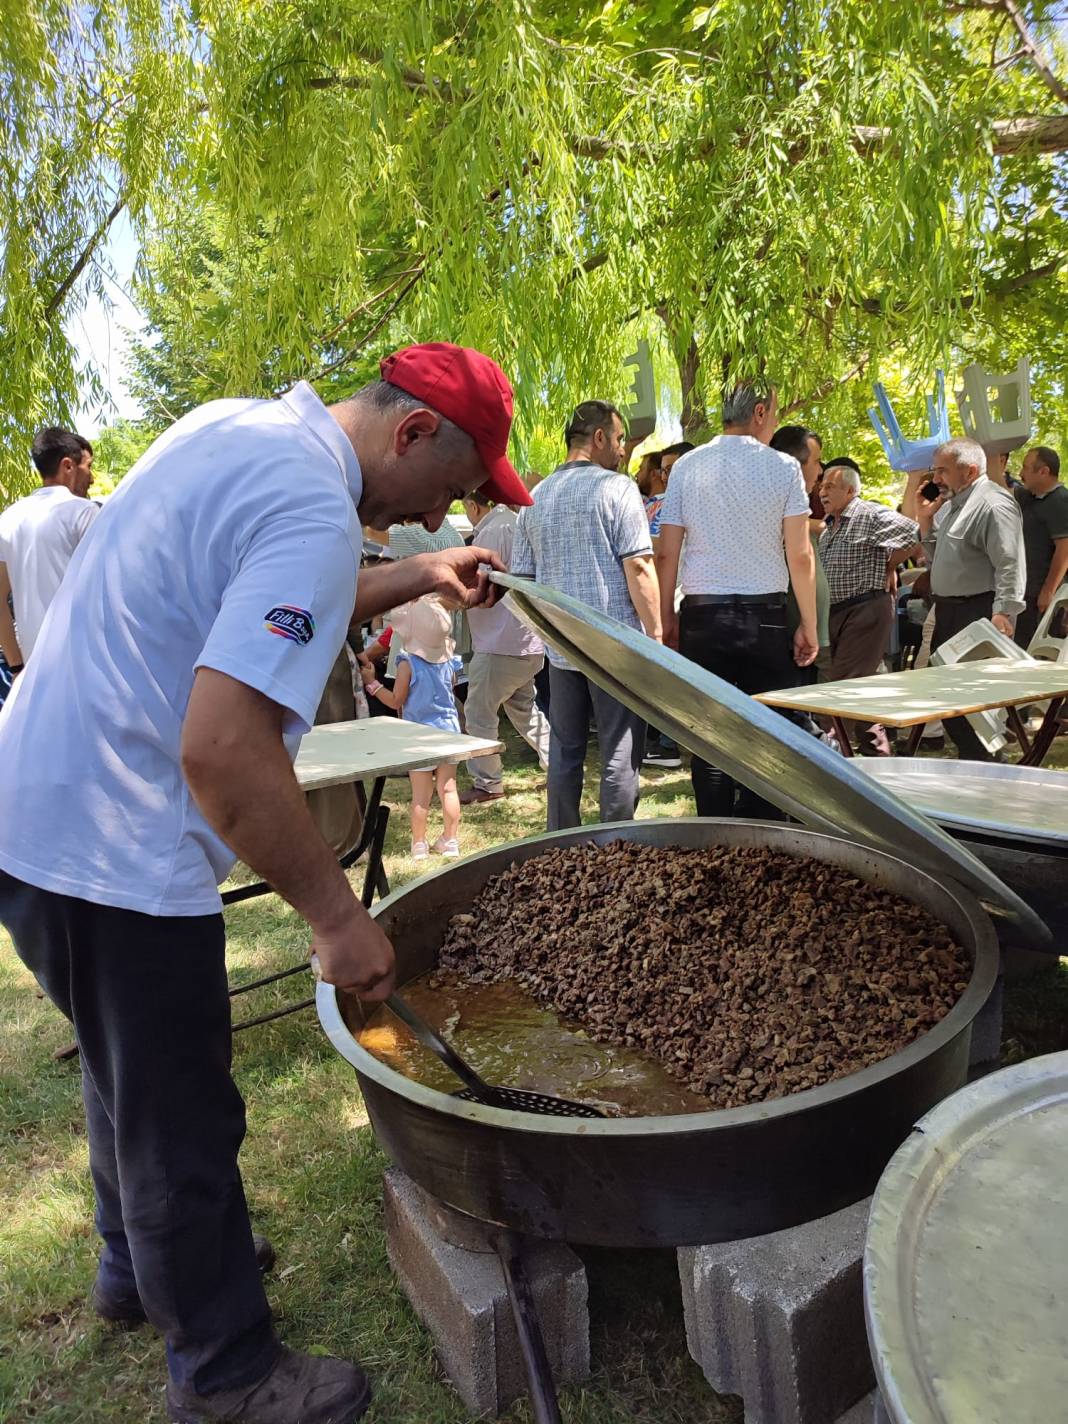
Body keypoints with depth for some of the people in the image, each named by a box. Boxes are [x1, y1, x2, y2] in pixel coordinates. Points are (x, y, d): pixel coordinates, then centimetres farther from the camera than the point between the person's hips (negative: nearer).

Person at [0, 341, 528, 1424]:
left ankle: (136, 1265, 51)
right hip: (112, 850, -10)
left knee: (133, 1074, 27)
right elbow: (223, 748, -32)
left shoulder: (237, 427, 7)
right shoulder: (314, 514, -24)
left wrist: (415, 577, 16)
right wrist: (336, 916, -22)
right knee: (181, 1123, 8)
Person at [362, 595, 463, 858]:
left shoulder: (408, 664, -14)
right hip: (448, 730, 4)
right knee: (448, 788, 10)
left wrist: (372, 683, 1)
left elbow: (395, 701, -8)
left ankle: (419, 844, 13)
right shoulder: (448, 660, 1)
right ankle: (450, 841, 18)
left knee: (421, 794, 4)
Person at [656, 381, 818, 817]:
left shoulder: (686, 466, 5)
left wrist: (667, 620, 11)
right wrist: (809, 626, 5)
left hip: (701, 616, 2)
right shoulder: (782, 467, -1)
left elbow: (666, 554, 2)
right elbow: (800, 556, -3)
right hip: (765, 615, -2)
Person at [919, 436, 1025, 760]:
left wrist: (1003, 613, -26)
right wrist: (926, 521, 10)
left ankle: (980, 761, 2)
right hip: (948, 612, 10)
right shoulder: (950, 504, 18)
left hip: (978, 612, -10)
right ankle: (968, 754, 25)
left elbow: (1009, 565, -20)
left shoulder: (993, 503, -12)